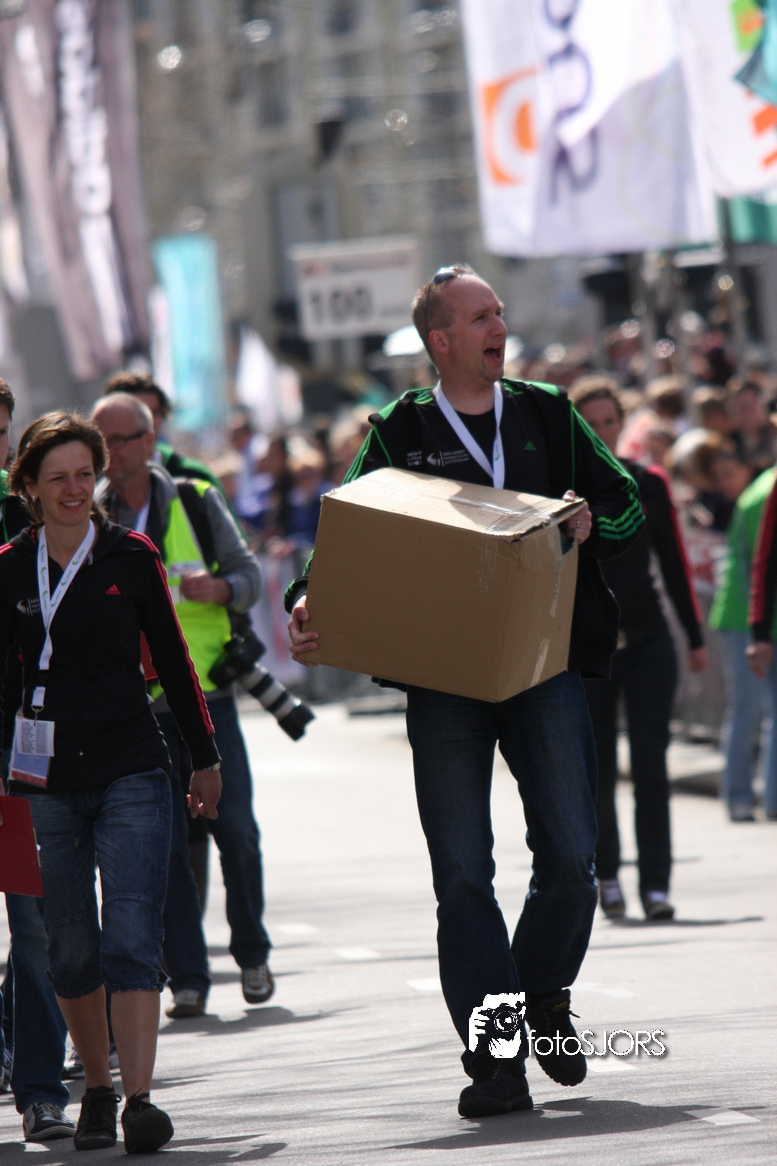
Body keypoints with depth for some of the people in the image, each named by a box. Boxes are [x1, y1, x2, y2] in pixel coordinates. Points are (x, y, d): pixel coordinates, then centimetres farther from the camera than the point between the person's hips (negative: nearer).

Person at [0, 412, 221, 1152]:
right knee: (71, 951, 8)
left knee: (131, 940, -12)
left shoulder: (130, 558, 2)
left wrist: (205, 757, 15)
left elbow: (171, 661, 10)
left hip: (131, 772, -1)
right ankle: (96, 1090, 24)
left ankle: (139, 1099, -17)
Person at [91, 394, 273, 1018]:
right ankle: (187, 977, 3)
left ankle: (252, 954, 16)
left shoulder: (196, 501, 5)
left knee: (234, 826, -2)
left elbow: (250, 574, 6)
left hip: (207, 691, 0)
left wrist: (217, 587, -15)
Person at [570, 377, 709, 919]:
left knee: (651, 767, -6)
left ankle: (656, 884, -5)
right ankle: (606, 875, 23)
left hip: (648, 641, 1)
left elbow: (674, 563, 10)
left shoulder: (649, 484, 4)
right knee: (597, 770, 5)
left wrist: (696, 637, 10)